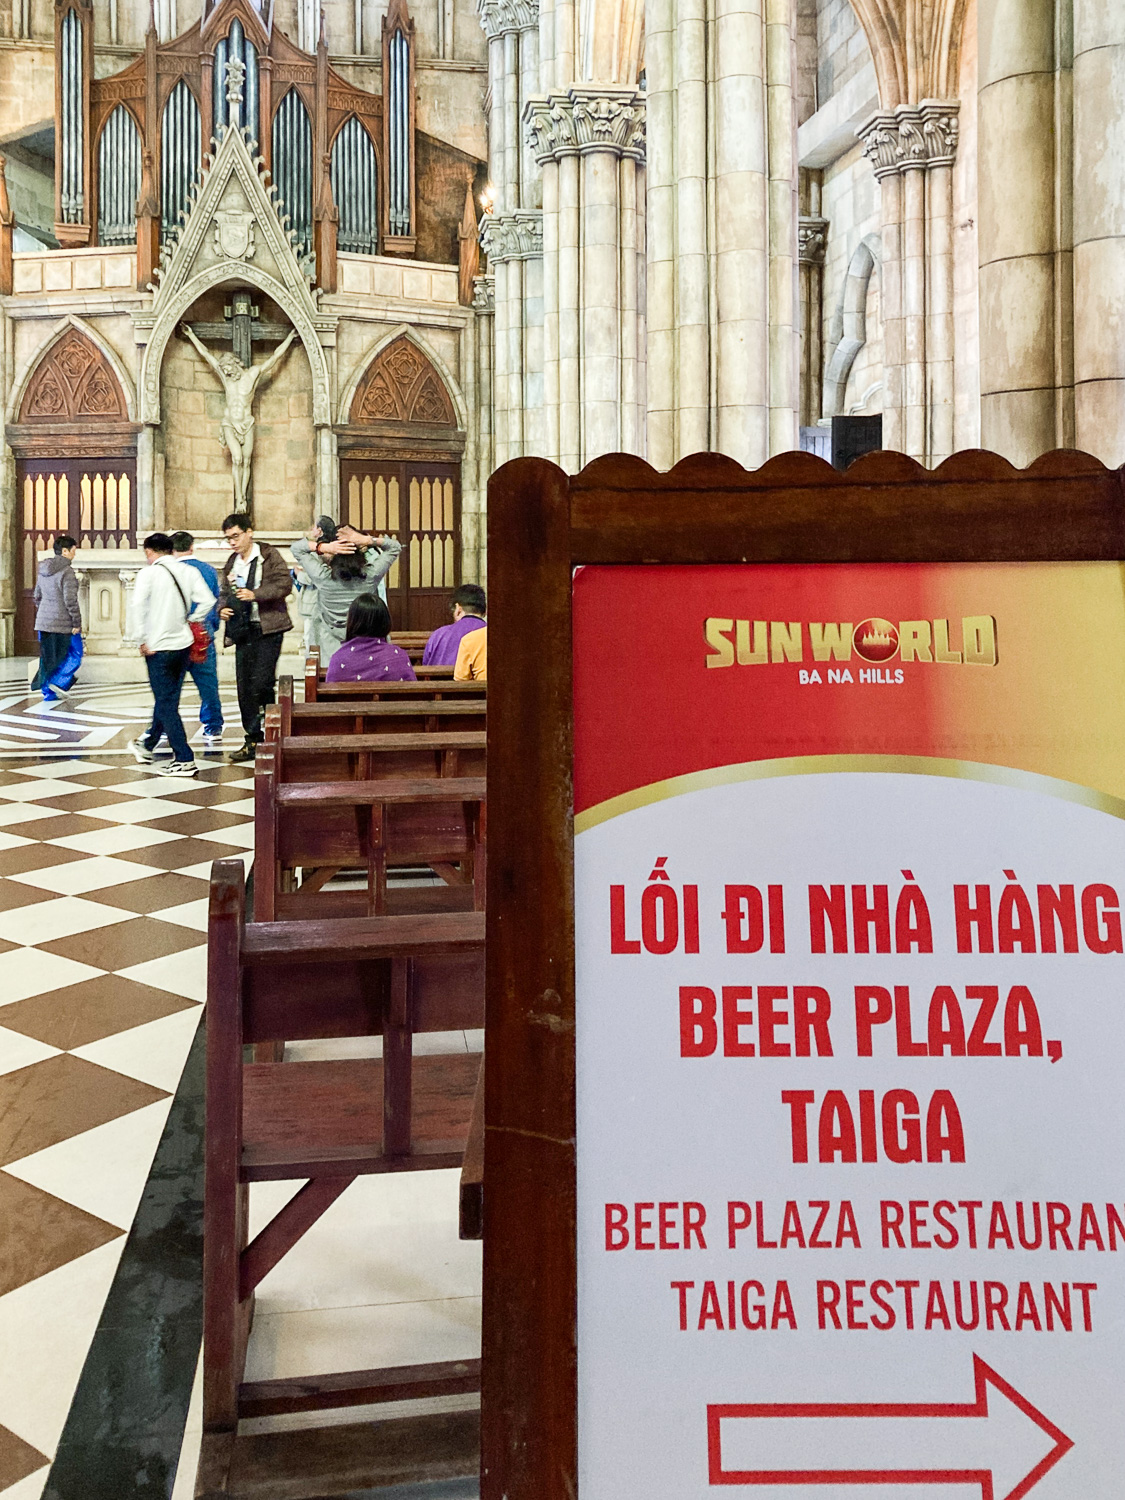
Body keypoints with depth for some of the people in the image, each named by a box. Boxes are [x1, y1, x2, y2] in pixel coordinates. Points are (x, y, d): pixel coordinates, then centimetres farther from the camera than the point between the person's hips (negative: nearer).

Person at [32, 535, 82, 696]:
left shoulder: (43, 571, 12)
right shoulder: (67, 572, -14)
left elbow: (37, 596, 18)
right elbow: (70, 600, -18)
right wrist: (77, 622, -13)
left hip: (43, 622, 8)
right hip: (62, 623, -8)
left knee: (46, 658, 12)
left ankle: (48, 691, 15)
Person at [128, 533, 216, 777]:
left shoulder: (148, 573, -10)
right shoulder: (189, 571, 4)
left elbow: (137, 607, -20)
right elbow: (208, 601, -2)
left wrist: (143, 640, -13)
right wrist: (188, 621, 8)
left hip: (159, 647, -6)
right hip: (183, 644, 6)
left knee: (166, 704, 1)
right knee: (166, 698, 19)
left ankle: (184, 760, -2)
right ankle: (148, 745, 37)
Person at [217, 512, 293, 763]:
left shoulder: (269, 555, -2)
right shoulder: (232, 562, 17)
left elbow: (285, 583, -13)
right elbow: (224, 592, 24)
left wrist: (255, 594, -22)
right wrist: (222, 608, 2)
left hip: (267, 628, -6)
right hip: (243, 630, 6)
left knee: (261, 682, -14)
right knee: (244, 687, 5)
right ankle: (253, 740, 12)